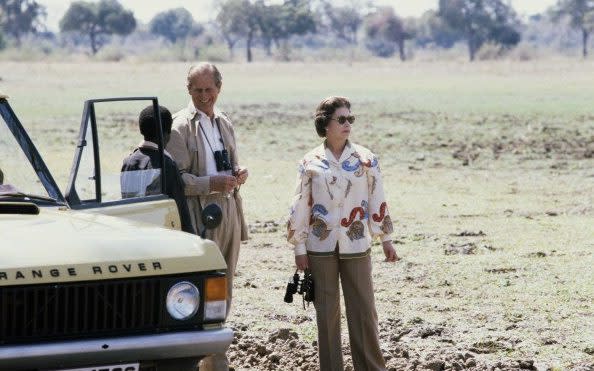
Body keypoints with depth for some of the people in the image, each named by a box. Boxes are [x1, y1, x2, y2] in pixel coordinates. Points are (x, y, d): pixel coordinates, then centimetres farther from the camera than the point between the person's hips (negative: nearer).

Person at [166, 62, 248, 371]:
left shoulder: (224, 123, 16)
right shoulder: (180, 127, -8)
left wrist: (238, 173, 4)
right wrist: (210, 184, -24)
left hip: (229, 210, 7)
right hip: (200, 215, -7)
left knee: (223, 292, 12)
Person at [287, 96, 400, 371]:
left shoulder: (365, 159, 1)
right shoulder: (311, 162, 0)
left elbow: (377, 200, 7)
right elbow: (300, 207, 2)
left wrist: (385, 238, 8)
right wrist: (299, 248, 1)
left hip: (355, 245, 0)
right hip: (321, 246, 0)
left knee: (363, 308, 1)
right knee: (326, 311, 5)